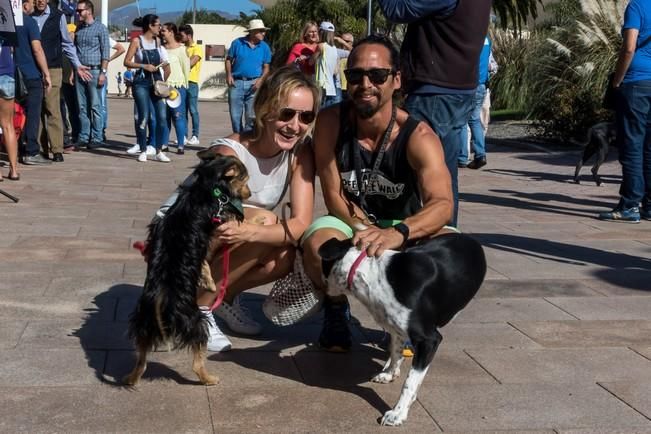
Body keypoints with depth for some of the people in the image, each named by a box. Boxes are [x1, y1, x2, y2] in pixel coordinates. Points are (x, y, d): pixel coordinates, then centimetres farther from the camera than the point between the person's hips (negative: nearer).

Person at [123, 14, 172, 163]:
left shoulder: (157, 41, 10)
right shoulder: (137, 41, -4)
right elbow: (127, 62, -8)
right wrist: (144, 66, -16)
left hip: (157, 81, 5)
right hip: (142, 82, -5)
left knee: (162, 116, -3)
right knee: (143, 117, -4)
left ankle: (158, 151, 6)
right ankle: (143, 151, 8)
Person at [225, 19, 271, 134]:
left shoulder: (265, 47, 5)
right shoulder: (237, 43, 1)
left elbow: (266, 67, 7)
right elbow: (229, 60, 7)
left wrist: (261, 79, -9)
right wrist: (229, 75, -6)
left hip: (253, 84, 0)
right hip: (236, 83, 0)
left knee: (251, 116, 1)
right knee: (235, 115, 4)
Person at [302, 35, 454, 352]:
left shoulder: (418, 136, -22)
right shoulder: (331, 122, -16)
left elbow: (443, 203, -37)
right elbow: (334, 197, -12)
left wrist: (398, 233, -58)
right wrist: (369, 234, -28)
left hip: (402, 226, 0)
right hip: (349, 222, 0)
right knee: (317, 244, -35)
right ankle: (336, 309, 2)